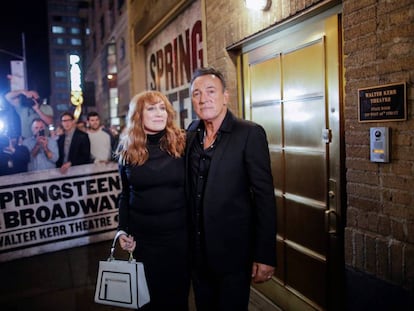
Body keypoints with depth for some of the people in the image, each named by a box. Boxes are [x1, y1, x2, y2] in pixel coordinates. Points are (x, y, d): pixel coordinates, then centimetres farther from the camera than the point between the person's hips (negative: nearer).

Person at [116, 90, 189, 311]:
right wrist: (124, 230, 3)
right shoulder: (127, 149, 0)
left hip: (179, 233, -1)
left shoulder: (182, 143, -6)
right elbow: (125, 194, 9)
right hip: (143, 236, 2)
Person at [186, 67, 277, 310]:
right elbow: (192, 190, 9)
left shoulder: (250, 134, -13)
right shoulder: (191, 134, 4)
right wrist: (187, 241, 6)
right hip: (198, 251, 5)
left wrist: (265, 256, -15)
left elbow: (265, 197, -15)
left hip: (233, 251, -5)